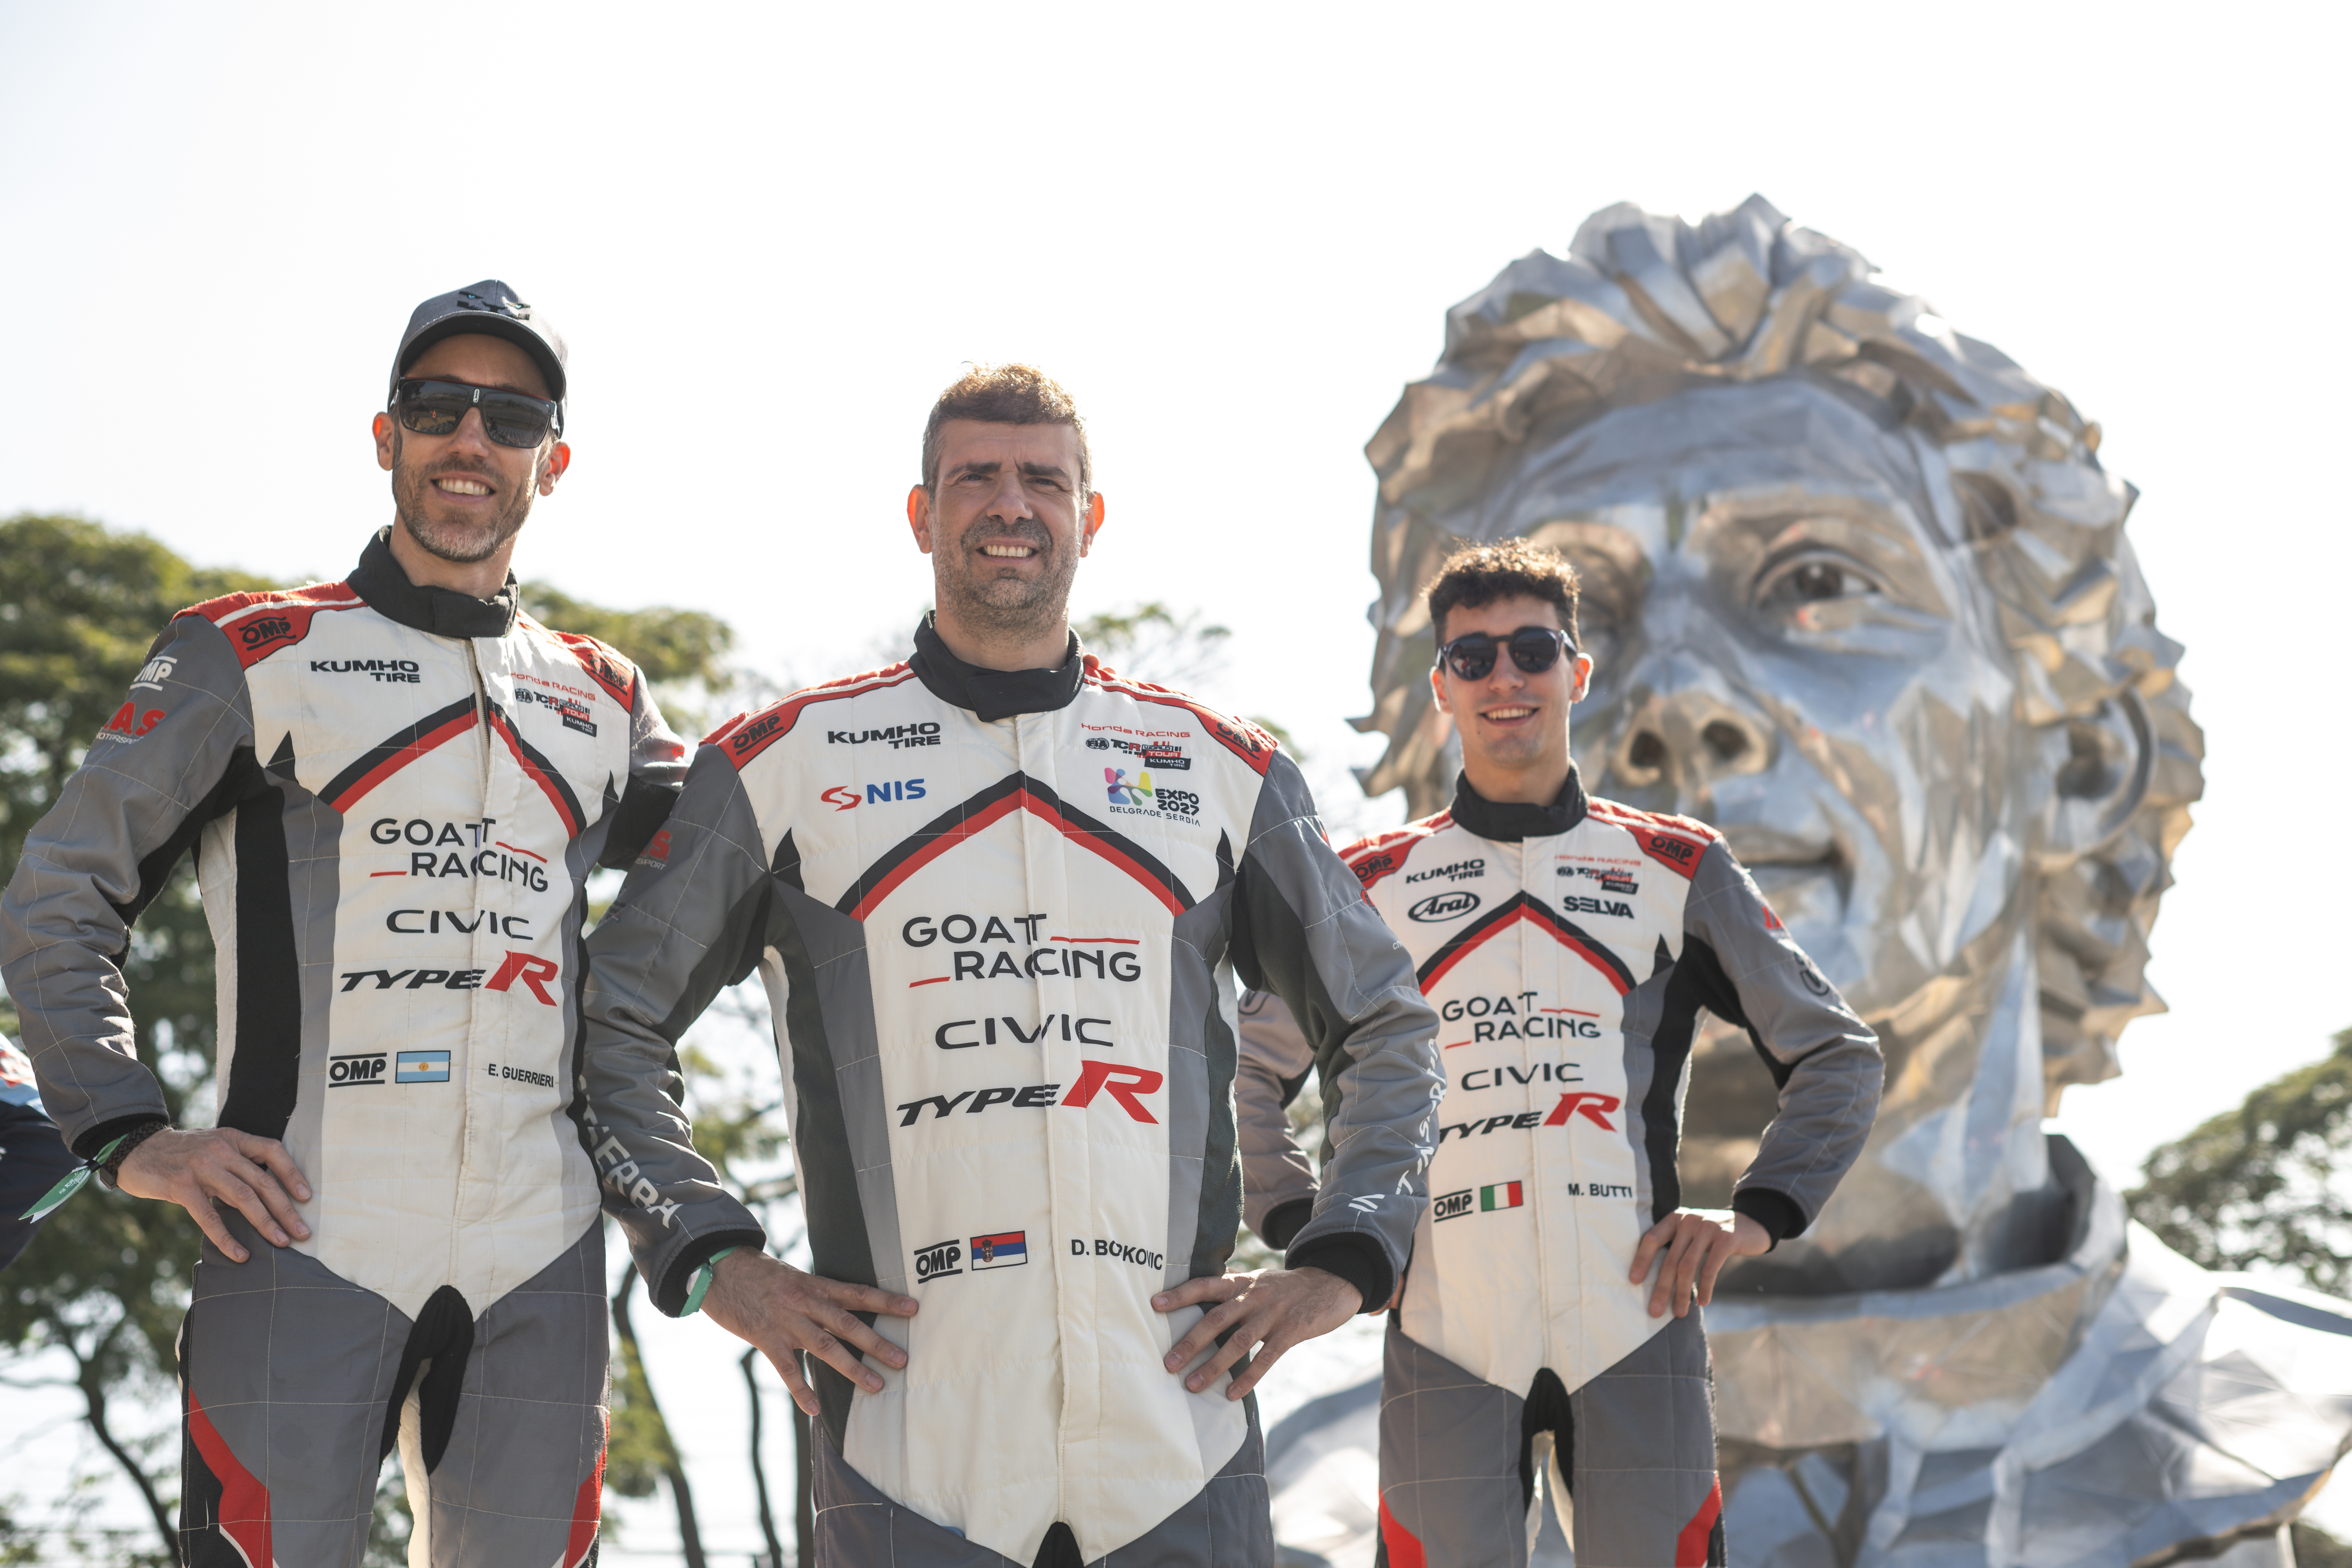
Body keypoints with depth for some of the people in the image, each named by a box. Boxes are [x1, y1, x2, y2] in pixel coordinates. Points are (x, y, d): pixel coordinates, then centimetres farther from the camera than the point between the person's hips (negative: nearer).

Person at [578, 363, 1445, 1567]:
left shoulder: (1219, 768, 12)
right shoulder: (783, 764, 7)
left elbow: (1386, 1032, 20)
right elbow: (609, 1026, 12)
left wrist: (1340, 1265, 7)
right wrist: (713, 1266, 1)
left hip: (1182, 1437, 2)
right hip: (912, 1445, -1)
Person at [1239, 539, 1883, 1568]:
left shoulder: (1677, 869, 11)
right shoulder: (1372, 886, 11)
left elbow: (1837, 1057, 16)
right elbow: (1244, 1076, 19)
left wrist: (1758, 1214, 3)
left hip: (1635, 1328, 0)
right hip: (1446, 1337, 0)